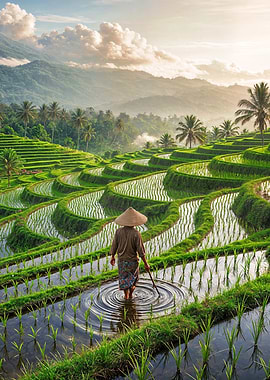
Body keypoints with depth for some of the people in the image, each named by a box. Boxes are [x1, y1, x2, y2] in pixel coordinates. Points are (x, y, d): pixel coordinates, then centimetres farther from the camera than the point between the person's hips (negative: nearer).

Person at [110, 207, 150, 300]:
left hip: (121, 260, 2)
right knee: (133, 277, 23)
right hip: (132, 260, -2)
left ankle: (126, 296, 29)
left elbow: (114, 246, -4)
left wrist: (112, 257, 14)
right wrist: (146, 264, -8)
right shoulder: (136, 233, -22)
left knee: (123, 278, 20)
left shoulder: (118, 231, -14)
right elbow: (140, 250, -18)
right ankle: (130, 294, 32)